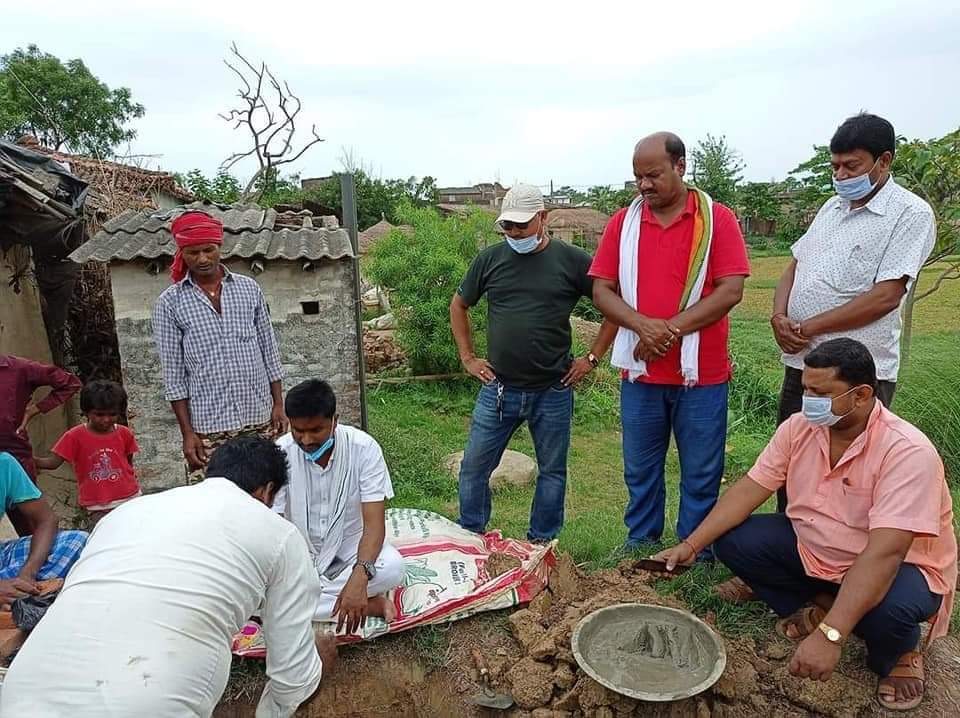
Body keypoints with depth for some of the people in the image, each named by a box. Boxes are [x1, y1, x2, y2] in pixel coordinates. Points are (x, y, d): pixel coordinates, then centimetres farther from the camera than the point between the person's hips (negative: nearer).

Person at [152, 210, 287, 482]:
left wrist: (278, 404, 5)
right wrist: (187, 432, -5)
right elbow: (173, 373, -1)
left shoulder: (249, 288, 5)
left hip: (259, 420, 2)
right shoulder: (170, 302, -1)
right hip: (208, 428, -2)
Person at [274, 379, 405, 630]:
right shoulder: (279, 454, -19)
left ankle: (312, 597, -15)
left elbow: (374, 522, -26)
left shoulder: (364, 448, -22)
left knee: (392, 567, -31)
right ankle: (368, 604, -18)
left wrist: (359, 577, -43)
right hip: (300, 548, 2)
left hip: (350, 544, -1)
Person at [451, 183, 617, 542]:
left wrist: (592, 357, -2)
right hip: (498, 389, 2)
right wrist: (467, 358, 8)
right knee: (474, 467, 6)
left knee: (552, 472, 11)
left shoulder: (572, 260, -4)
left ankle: (541, 545, 30)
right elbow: (458, 306, 15)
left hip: (553, 391, -1)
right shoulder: (490, 259, 3)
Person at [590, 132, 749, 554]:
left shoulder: (717, 219, -2)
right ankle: (639, 548, 34)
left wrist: (671, 329, -18)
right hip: (639, 373, 3)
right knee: (640, 472, 16)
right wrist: (644, 326, -18)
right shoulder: (623, 222, 4)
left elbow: (731, 291, -10)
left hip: (701, 374, -2)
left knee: (701, 476, 10)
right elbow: (601, 291, -1)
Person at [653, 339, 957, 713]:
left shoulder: (907, 451, -29)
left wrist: (829, 636, -43)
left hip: (898, 565, -4)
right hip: (812, 549, 5)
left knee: (888, 607, -37)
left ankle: (899, 653, 2)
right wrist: (690, 545, -20)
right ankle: (820, 605, 9)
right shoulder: (798, 428, -12)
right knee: (732, 540, -13)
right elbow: (749, 489, -10)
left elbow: (884, 553, -37)